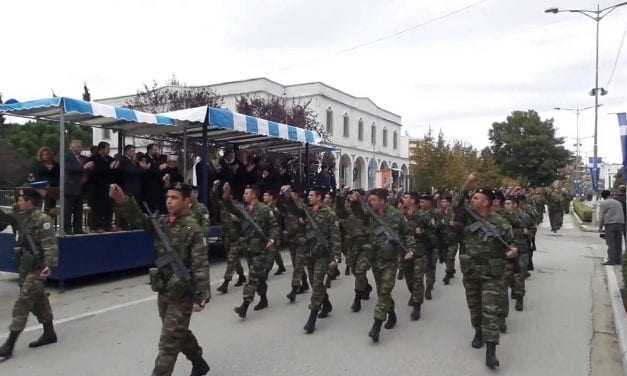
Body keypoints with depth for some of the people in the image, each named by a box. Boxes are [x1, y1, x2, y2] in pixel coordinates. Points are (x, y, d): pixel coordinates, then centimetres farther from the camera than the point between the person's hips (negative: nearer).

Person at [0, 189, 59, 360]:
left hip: (36, 269, -9)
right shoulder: (21, 217, 12)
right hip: (25, 267, 9)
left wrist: (49, 265, -31)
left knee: (22, 303, -8)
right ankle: (49, 334, 29)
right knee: (39, 301, 16)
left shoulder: (42, 219, -16)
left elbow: (50, 244, -22)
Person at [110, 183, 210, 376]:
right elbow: (139, 219, -7)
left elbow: (200, 264, -18)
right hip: (163, 290, 7)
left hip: (181, 294, -7)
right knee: (180, 333, 23)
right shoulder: (162, 222, 5)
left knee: (168, 342, -1)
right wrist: (122, 201, -25)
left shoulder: (192, 228, -15)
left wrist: (201, 296, -22)